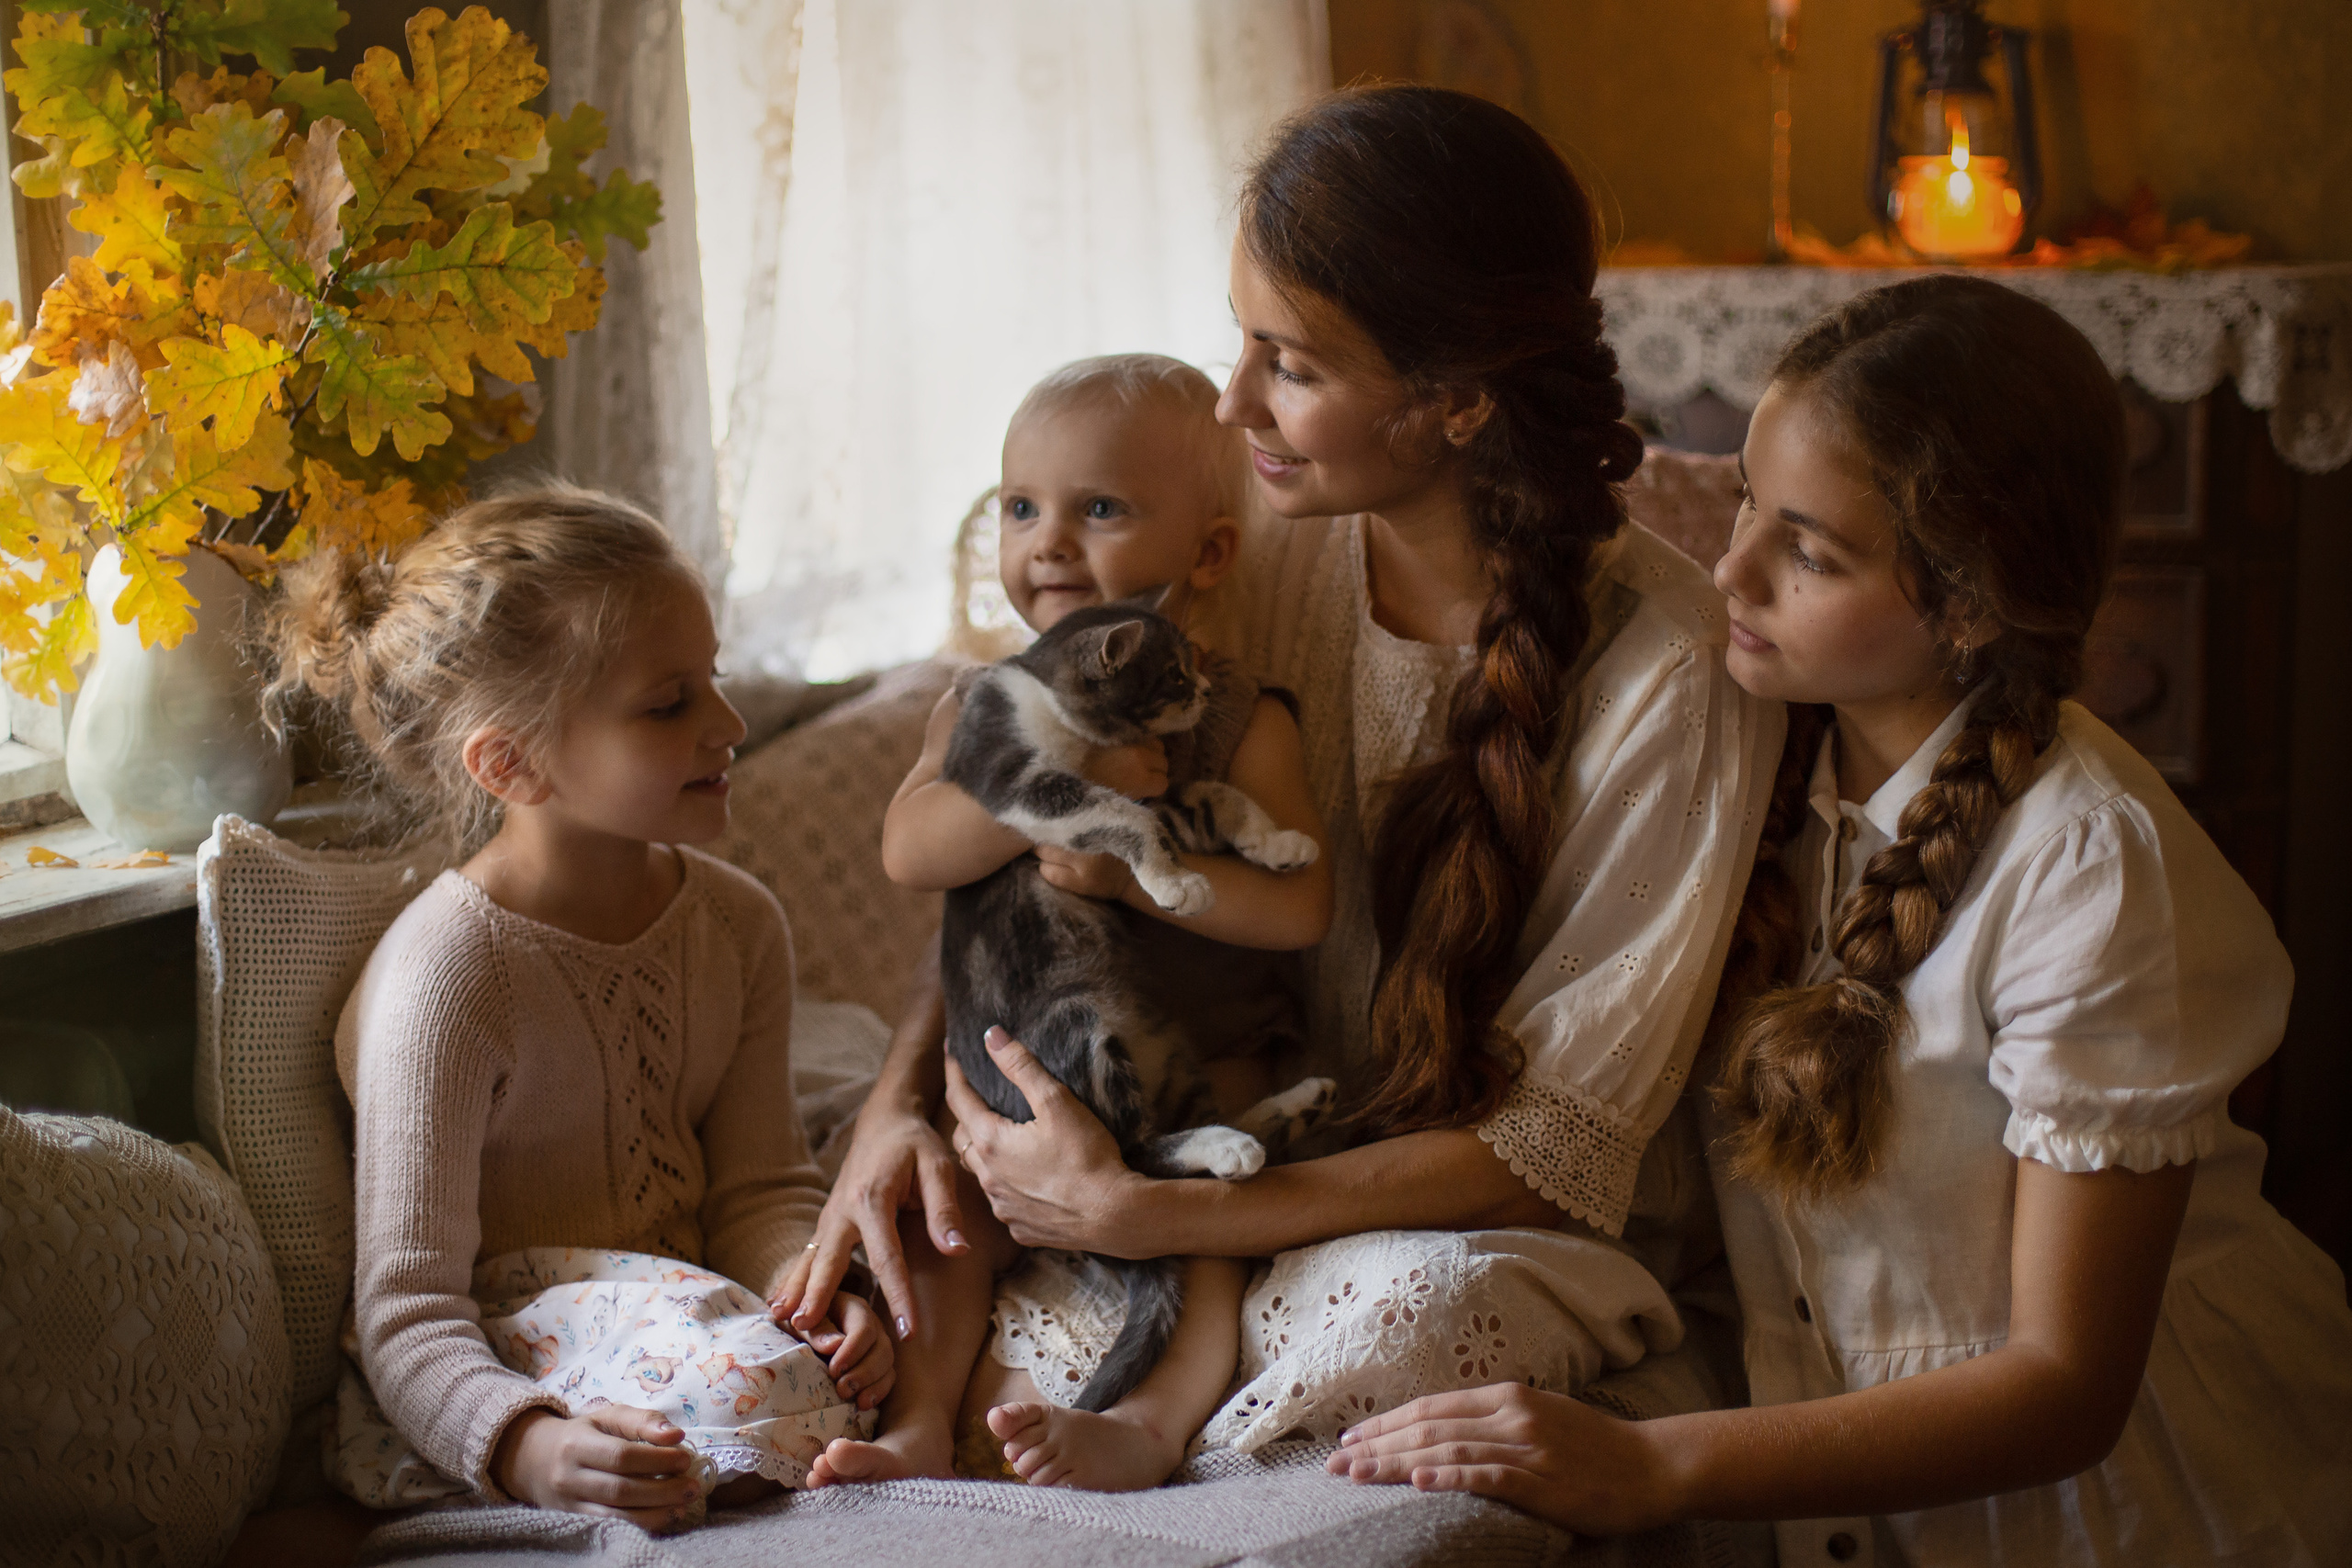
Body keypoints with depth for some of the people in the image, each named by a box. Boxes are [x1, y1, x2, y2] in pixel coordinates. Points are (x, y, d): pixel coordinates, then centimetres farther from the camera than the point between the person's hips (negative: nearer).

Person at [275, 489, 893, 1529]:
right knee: (759, 1390, -33)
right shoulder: (450, 975, -19)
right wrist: (531, 1449, -41)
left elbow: (759, 1188, 6)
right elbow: (407, 1308, -21)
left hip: (680, 1290, 7)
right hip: (502, 1353, -7)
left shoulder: (736, 924, 4)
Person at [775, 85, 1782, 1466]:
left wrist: (1135, 1213, -24)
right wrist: (904, 1094, -12)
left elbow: (1551, 1151, -19)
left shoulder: (1670, 667, -19)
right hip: (1273, 1184, 4)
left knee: (1411, 1302, -37)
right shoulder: (1262, 569, -3)